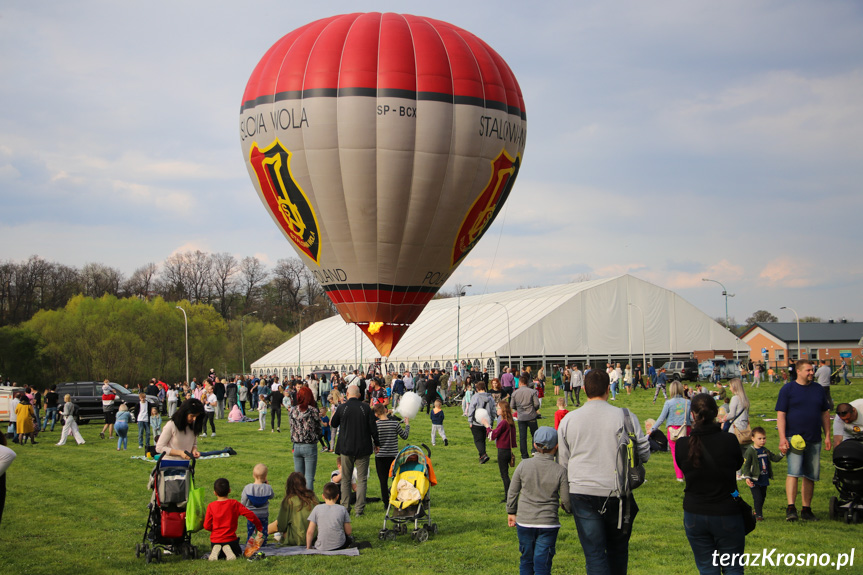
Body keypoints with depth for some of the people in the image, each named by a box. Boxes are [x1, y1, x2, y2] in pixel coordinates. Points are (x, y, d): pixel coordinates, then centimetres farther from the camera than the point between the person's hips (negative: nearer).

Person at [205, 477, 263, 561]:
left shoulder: (211, 506, -6)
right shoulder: (235, 504, -8)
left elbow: (207, 526, -5)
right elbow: (251, 516, -11)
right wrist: (260, 528, 3)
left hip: (215, 540, 1)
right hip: (230, 539, -1)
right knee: (238, 553, 26)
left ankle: (215, 551, -8)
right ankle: (228, 550, -10)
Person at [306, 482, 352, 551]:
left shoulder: (317, 508, -5)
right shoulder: (342, 509, -4)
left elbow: (310, 531, -4)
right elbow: (348, 532, 2)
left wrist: (308, 547, 9)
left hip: (321, 548, -1)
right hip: (339, 546, 1)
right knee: (348, 538, 32)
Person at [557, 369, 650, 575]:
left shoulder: (568, 420, 0)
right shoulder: (625, 416, -7)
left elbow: (564, 461, 8)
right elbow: (644, 453, -3)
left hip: (582, 494, 0)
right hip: (617, 493, 0)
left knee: (594, 552, 3)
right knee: (618, 549, 19)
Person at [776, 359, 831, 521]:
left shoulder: (818, 389, 13)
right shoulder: (788, 389, -1)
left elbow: (825, 413, 18)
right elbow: (780, 415, -4)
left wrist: (827, 436, 11)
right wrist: (782, 438, -13)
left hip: (814, 440, 5)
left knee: (811, 475, 6)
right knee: (794, 472, -17)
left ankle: (806, 510, 14)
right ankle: (791, 508, -20)